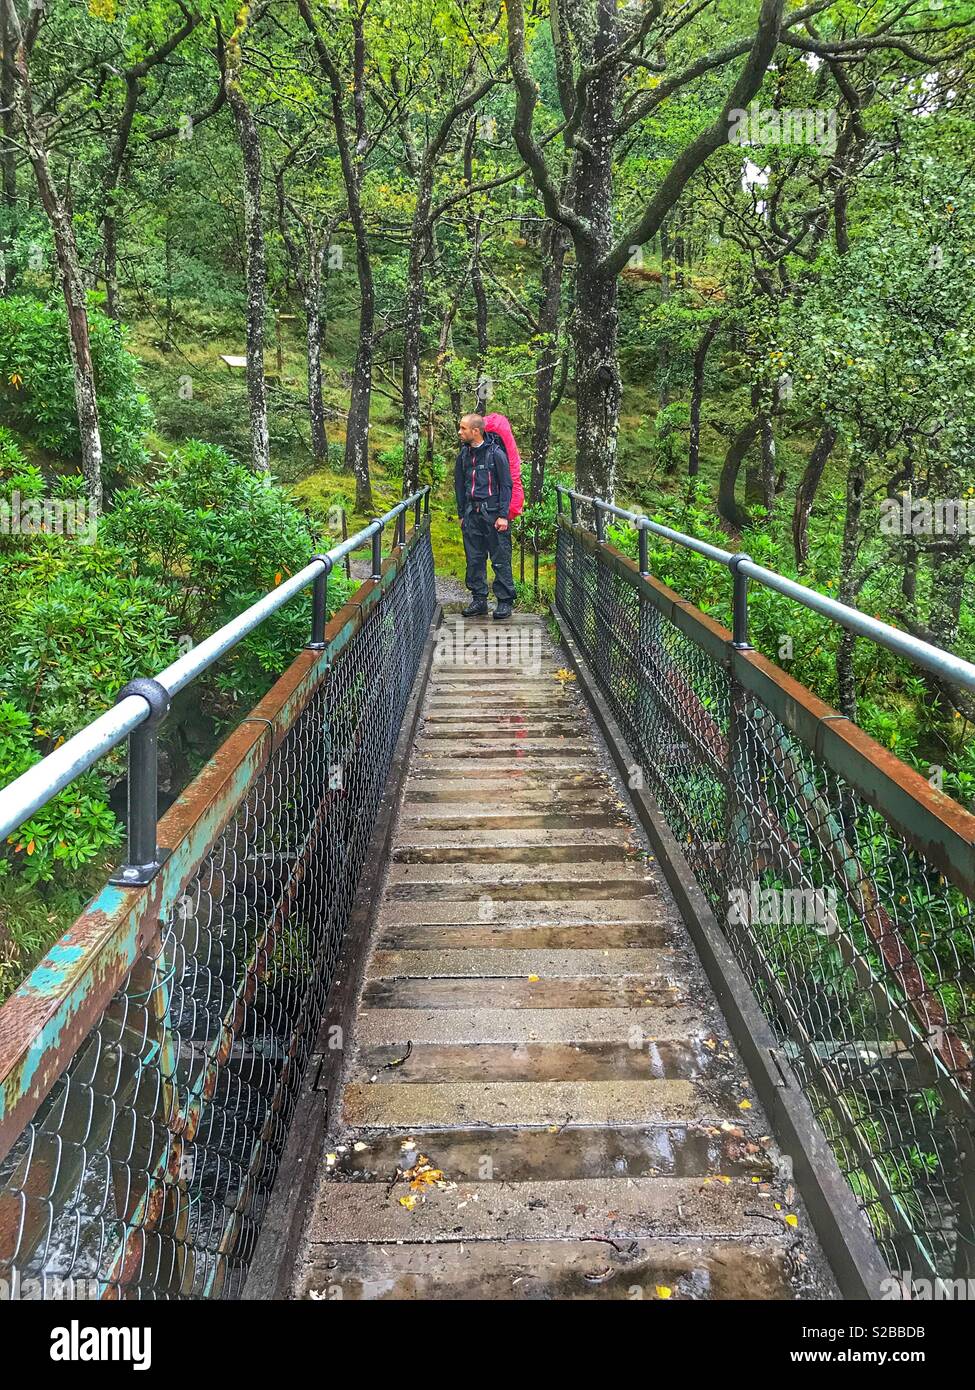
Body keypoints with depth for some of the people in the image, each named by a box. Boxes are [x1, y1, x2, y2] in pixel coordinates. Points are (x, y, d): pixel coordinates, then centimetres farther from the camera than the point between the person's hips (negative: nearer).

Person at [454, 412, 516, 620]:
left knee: (500, 560, -2)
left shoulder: (496, 453, -7)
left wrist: (503, 515, -12)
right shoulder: (463, 455, 10)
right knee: (474, 560, 8)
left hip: (493, 514, -6)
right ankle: (479, 600, 16)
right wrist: (461, 514, 15)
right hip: (471, 514, 6)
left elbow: (506, 485, -7)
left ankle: (505, 601, 4)